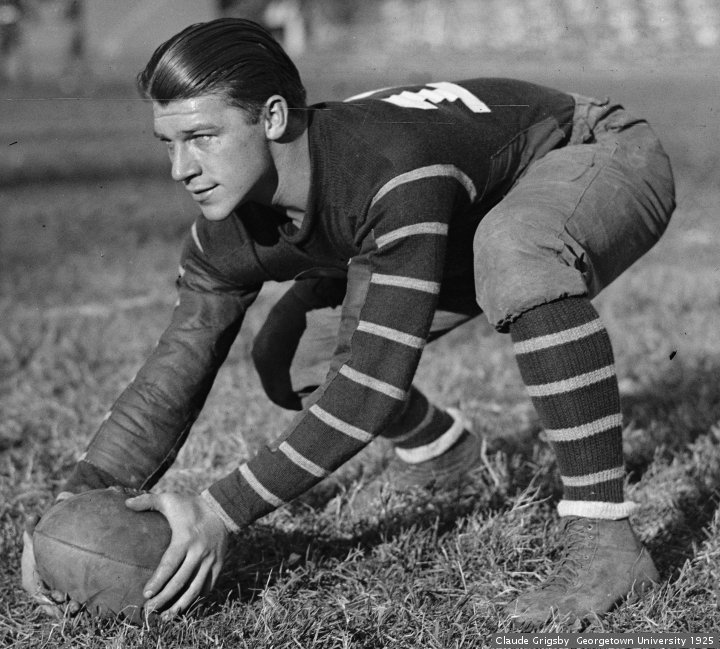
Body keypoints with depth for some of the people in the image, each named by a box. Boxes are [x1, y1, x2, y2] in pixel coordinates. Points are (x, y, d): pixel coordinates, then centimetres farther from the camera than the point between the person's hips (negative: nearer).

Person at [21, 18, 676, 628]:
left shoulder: (398, 172, -41)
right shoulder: (230, 235, -17)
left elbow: (377, 377, -41)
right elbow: (173, 375, -10)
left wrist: (222, 511, -40)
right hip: (477, 219, 7)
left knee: (515, 247, -44)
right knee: (286, 358, -4)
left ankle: (604, 537, -32)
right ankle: (440, 444, 29)